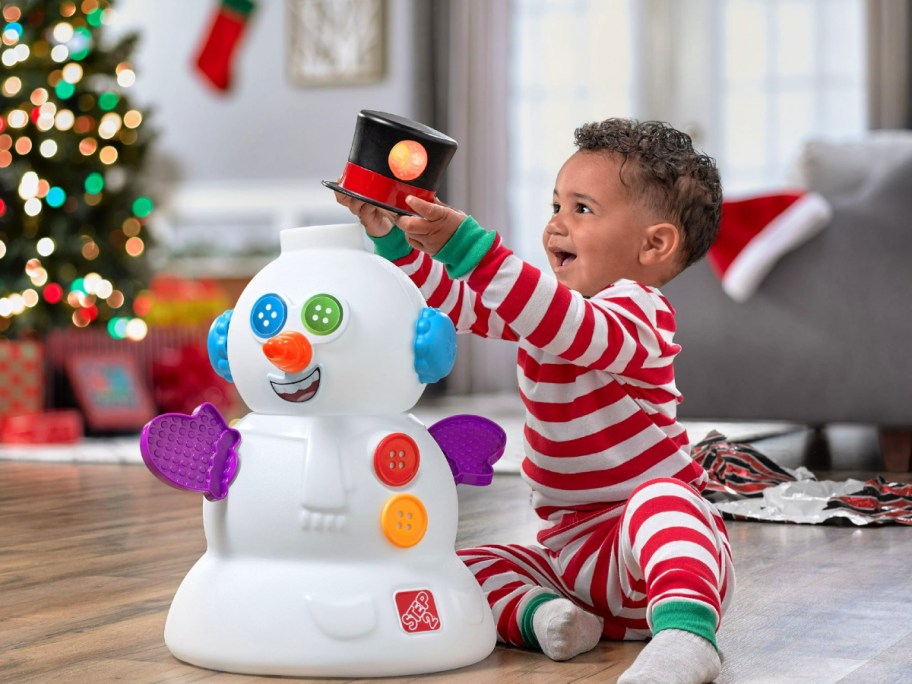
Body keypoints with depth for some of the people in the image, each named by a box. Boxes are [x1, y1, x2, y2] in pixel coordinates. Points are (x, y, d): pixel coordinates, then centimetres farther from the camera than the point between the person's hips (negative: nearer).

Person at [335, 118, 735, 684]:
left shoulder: (636, 311, -16)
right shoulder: (546, 300, 12)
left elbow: (569, 331, -38)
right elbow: (455, 300, 16)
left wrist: (469, 246, -45)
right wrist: (390, 234, 1)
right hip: (571, 551, 9)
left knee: (658, 500, -40)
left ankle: (686, 631, -59)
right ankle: (538, 614, -30)